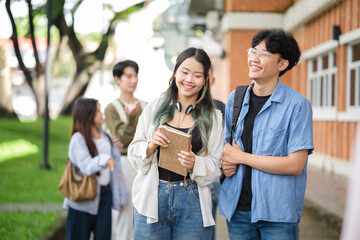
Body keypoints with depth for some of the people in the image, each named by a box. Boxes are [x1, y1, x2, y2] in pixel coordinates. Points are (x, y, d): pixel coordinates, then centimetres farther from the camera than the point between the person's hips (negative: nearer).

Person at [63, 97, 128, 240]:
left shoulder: (106, 137, 10)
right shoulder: (78, 139, -9)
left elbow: (116, 167, 12)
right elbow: (85, 167, -22)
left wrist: (121, 195, 12)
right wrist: (104, 160, -41)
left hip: (105, 193, 5)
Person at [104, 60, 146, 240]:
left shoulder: (145, 107, 13)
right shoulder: (112, 108, -1)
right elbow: (124, 137, -12)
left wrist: (130, 142, -9)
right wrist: (131, 116, -28)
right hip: (124, 162, -4)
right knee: (123, 210, -4)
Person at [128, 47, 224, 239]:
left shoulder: (213, 118, 5)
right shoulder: (154, 108, 6)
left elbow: (214, 167, 3)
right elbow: (134, 154, 6)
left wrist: (195, 163, -16)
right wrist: (151, 145, -13)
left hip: (192, 203, 0)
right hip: (151, 199, 0)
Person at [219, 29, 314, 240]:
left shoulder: (297, 104, -8)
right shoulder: (235, 98, 8)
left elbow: (295, 165, -14)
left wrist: (241, 157, -11)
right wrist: (226, 162, -1)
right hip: (237, 208, 5)